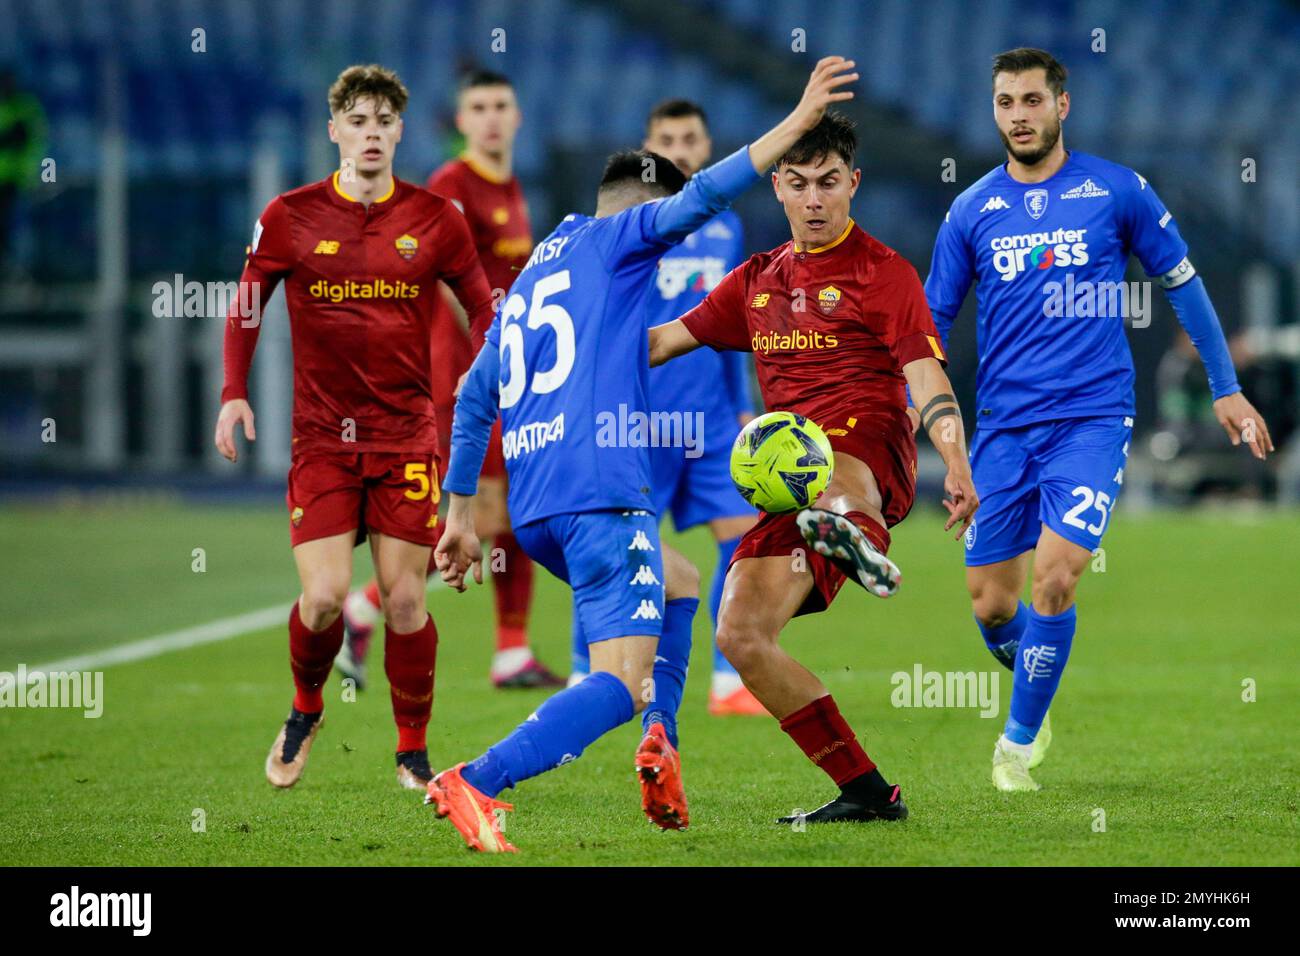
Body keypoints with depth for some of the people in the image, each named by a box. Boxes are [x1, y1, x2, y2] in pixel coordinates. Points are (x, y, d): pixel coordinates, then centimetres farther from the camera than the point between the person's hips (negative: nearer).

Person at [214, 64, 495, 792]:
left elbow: (484, 308, 10)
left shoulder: (435, 219, 1)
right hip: (322, 435, -1)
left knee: (405, 599, -3)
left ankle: (413, 752, 14)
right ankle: (306, 711, 21)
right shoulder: (290, 217, -1)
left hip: (408, 433, 1)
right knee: (324, 598, -10)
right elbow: (247, 304, 10)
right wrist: (235, 393, 1)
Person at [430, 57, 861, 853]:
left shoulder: (531, 276, 25)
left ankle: (661, 741, 9)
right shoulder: (612, 235, 6)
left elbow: (475, 398, 25)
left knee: (679, 584, 31)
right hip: (601, 492, -9)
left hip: (534, 509, 9)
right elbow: (701, 197, -10)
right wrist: (796, 124, -8)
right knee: (621, 684, -13)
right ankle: (472, 786, -29)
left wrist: (461, 514, 27)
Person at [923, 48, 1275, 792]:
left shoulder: (1117, 191, -1)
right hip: (1004, 426, 3)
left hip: (1093, 418, -3)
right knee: (992, 605, 3)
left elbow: (1182, 283, 8)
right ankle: (1035, 701, 35)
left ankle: (1019, 743, -1)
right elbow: (931, 322, 11)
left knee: (1054, 581, -19)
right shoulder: (971, 212, 4)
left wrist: (1227, 389, 8)